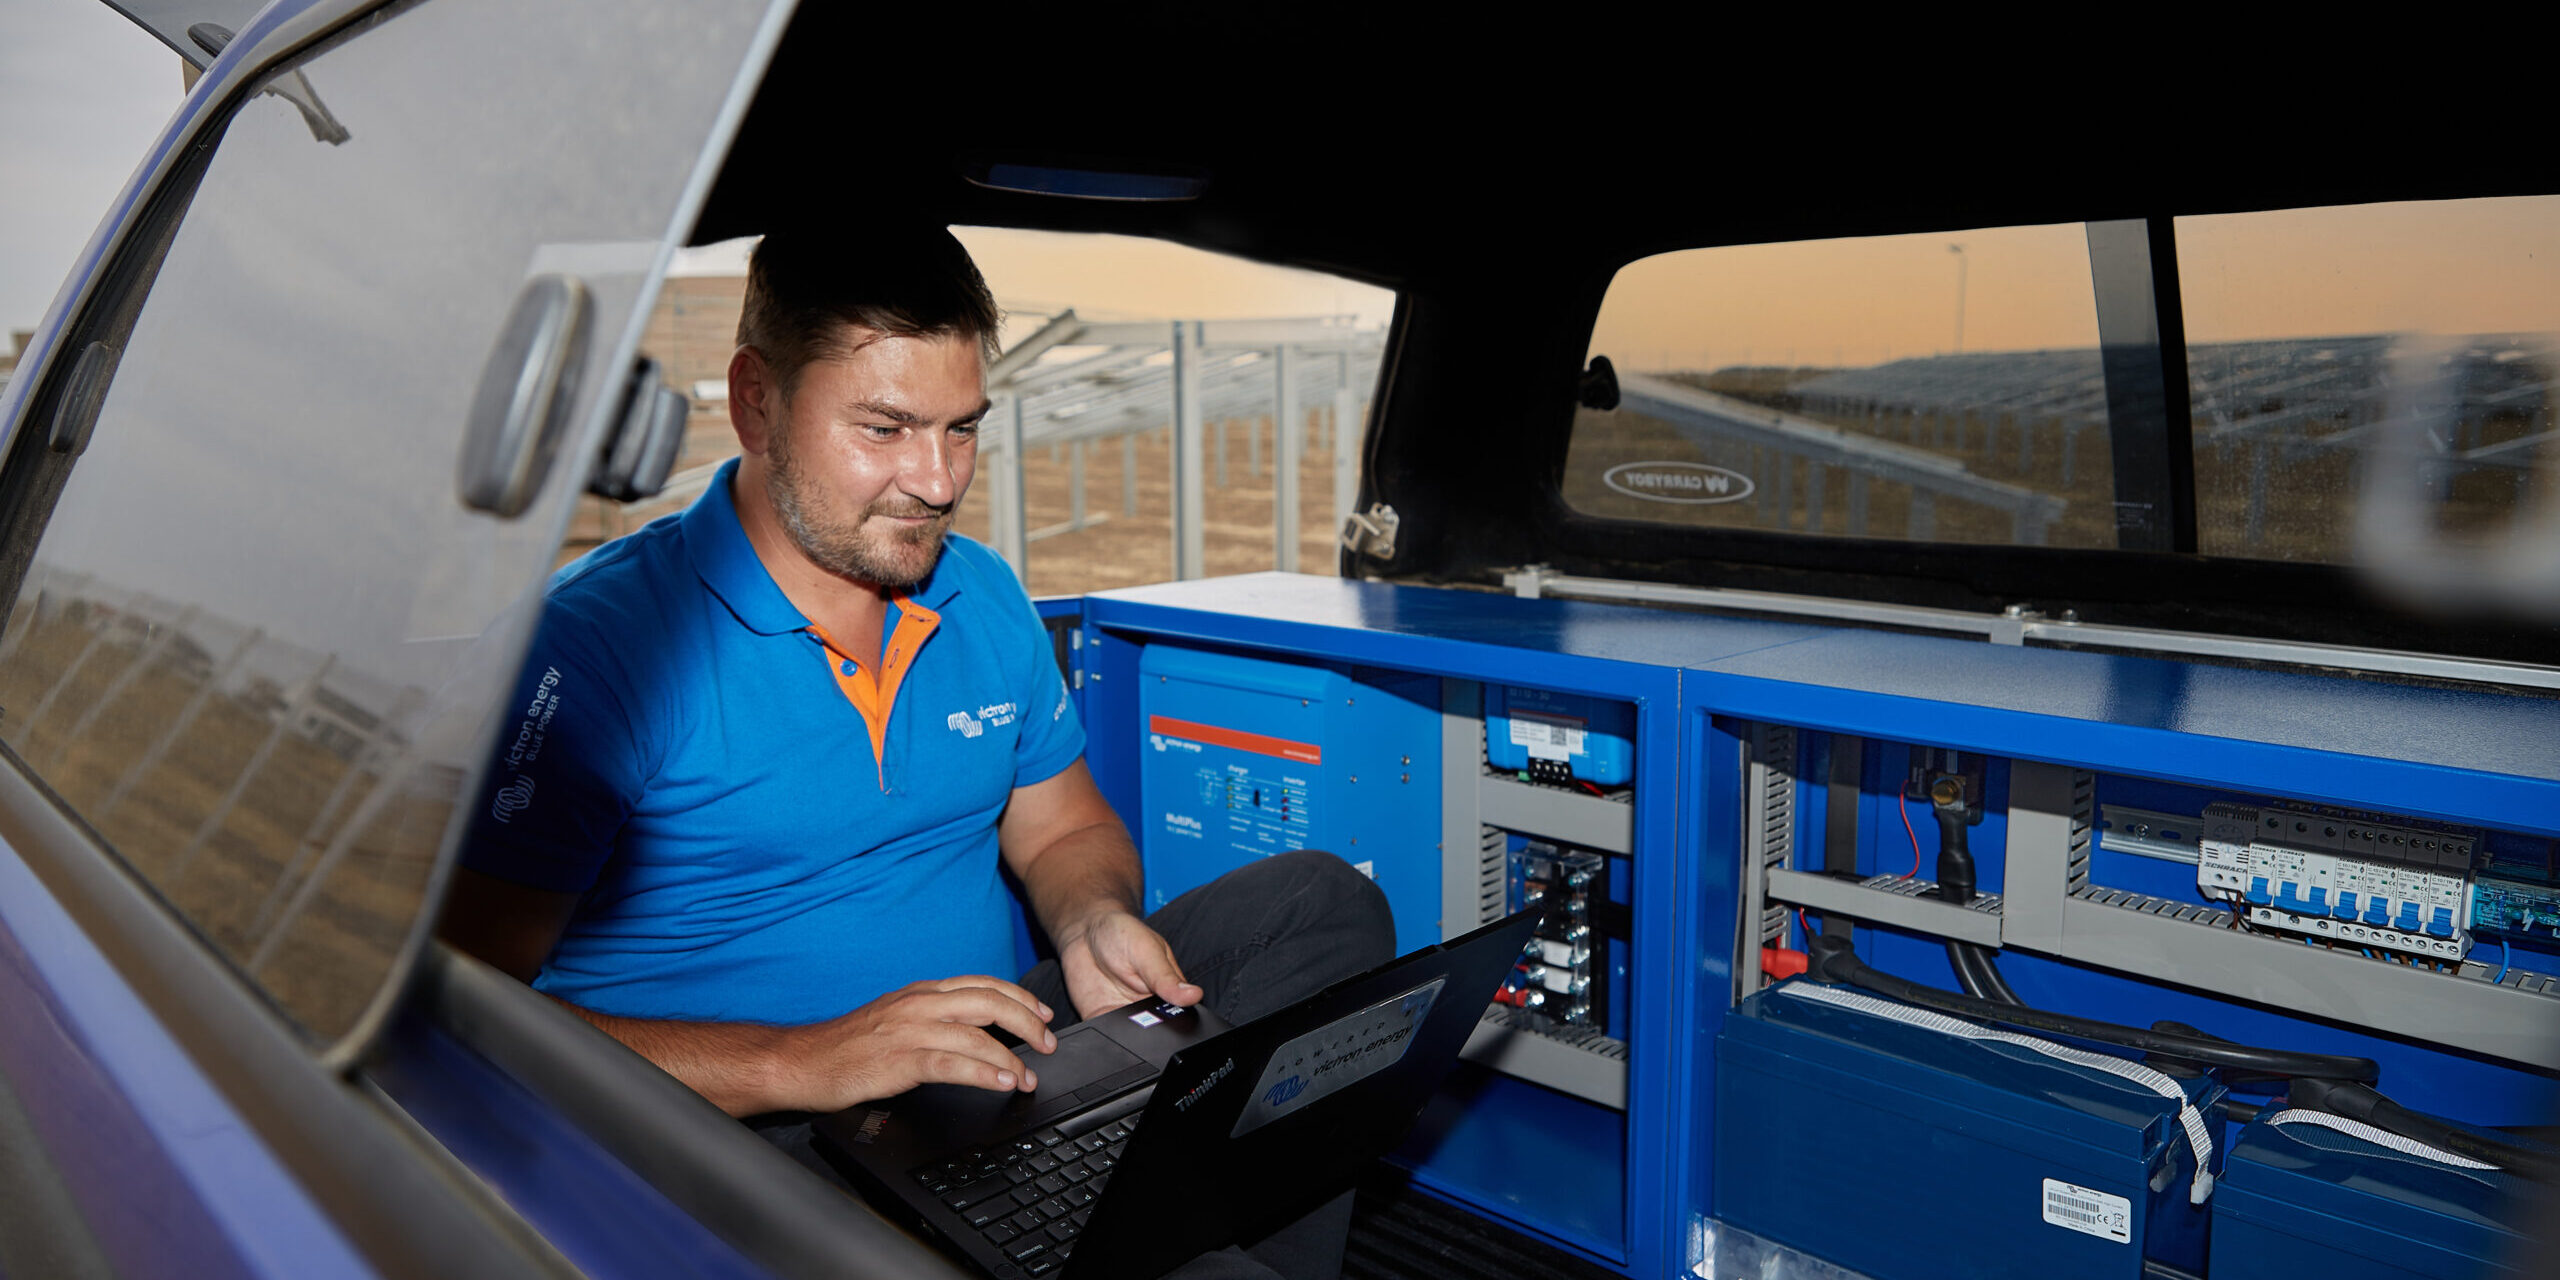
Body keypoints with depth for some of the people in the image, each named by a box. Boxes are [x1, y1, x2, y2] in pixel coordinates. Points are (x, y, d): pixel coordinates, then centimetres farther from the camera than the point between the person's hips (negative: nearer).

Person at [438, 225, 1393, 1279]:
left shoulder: (987, 602, 8)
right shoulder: (593, 643, -12)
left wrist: (1093, 921, -4)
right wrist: (795, 1064, -26)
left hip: (1000, 1074, 7)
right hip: (749, 1139, -7)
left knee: (1322, 902, -5)